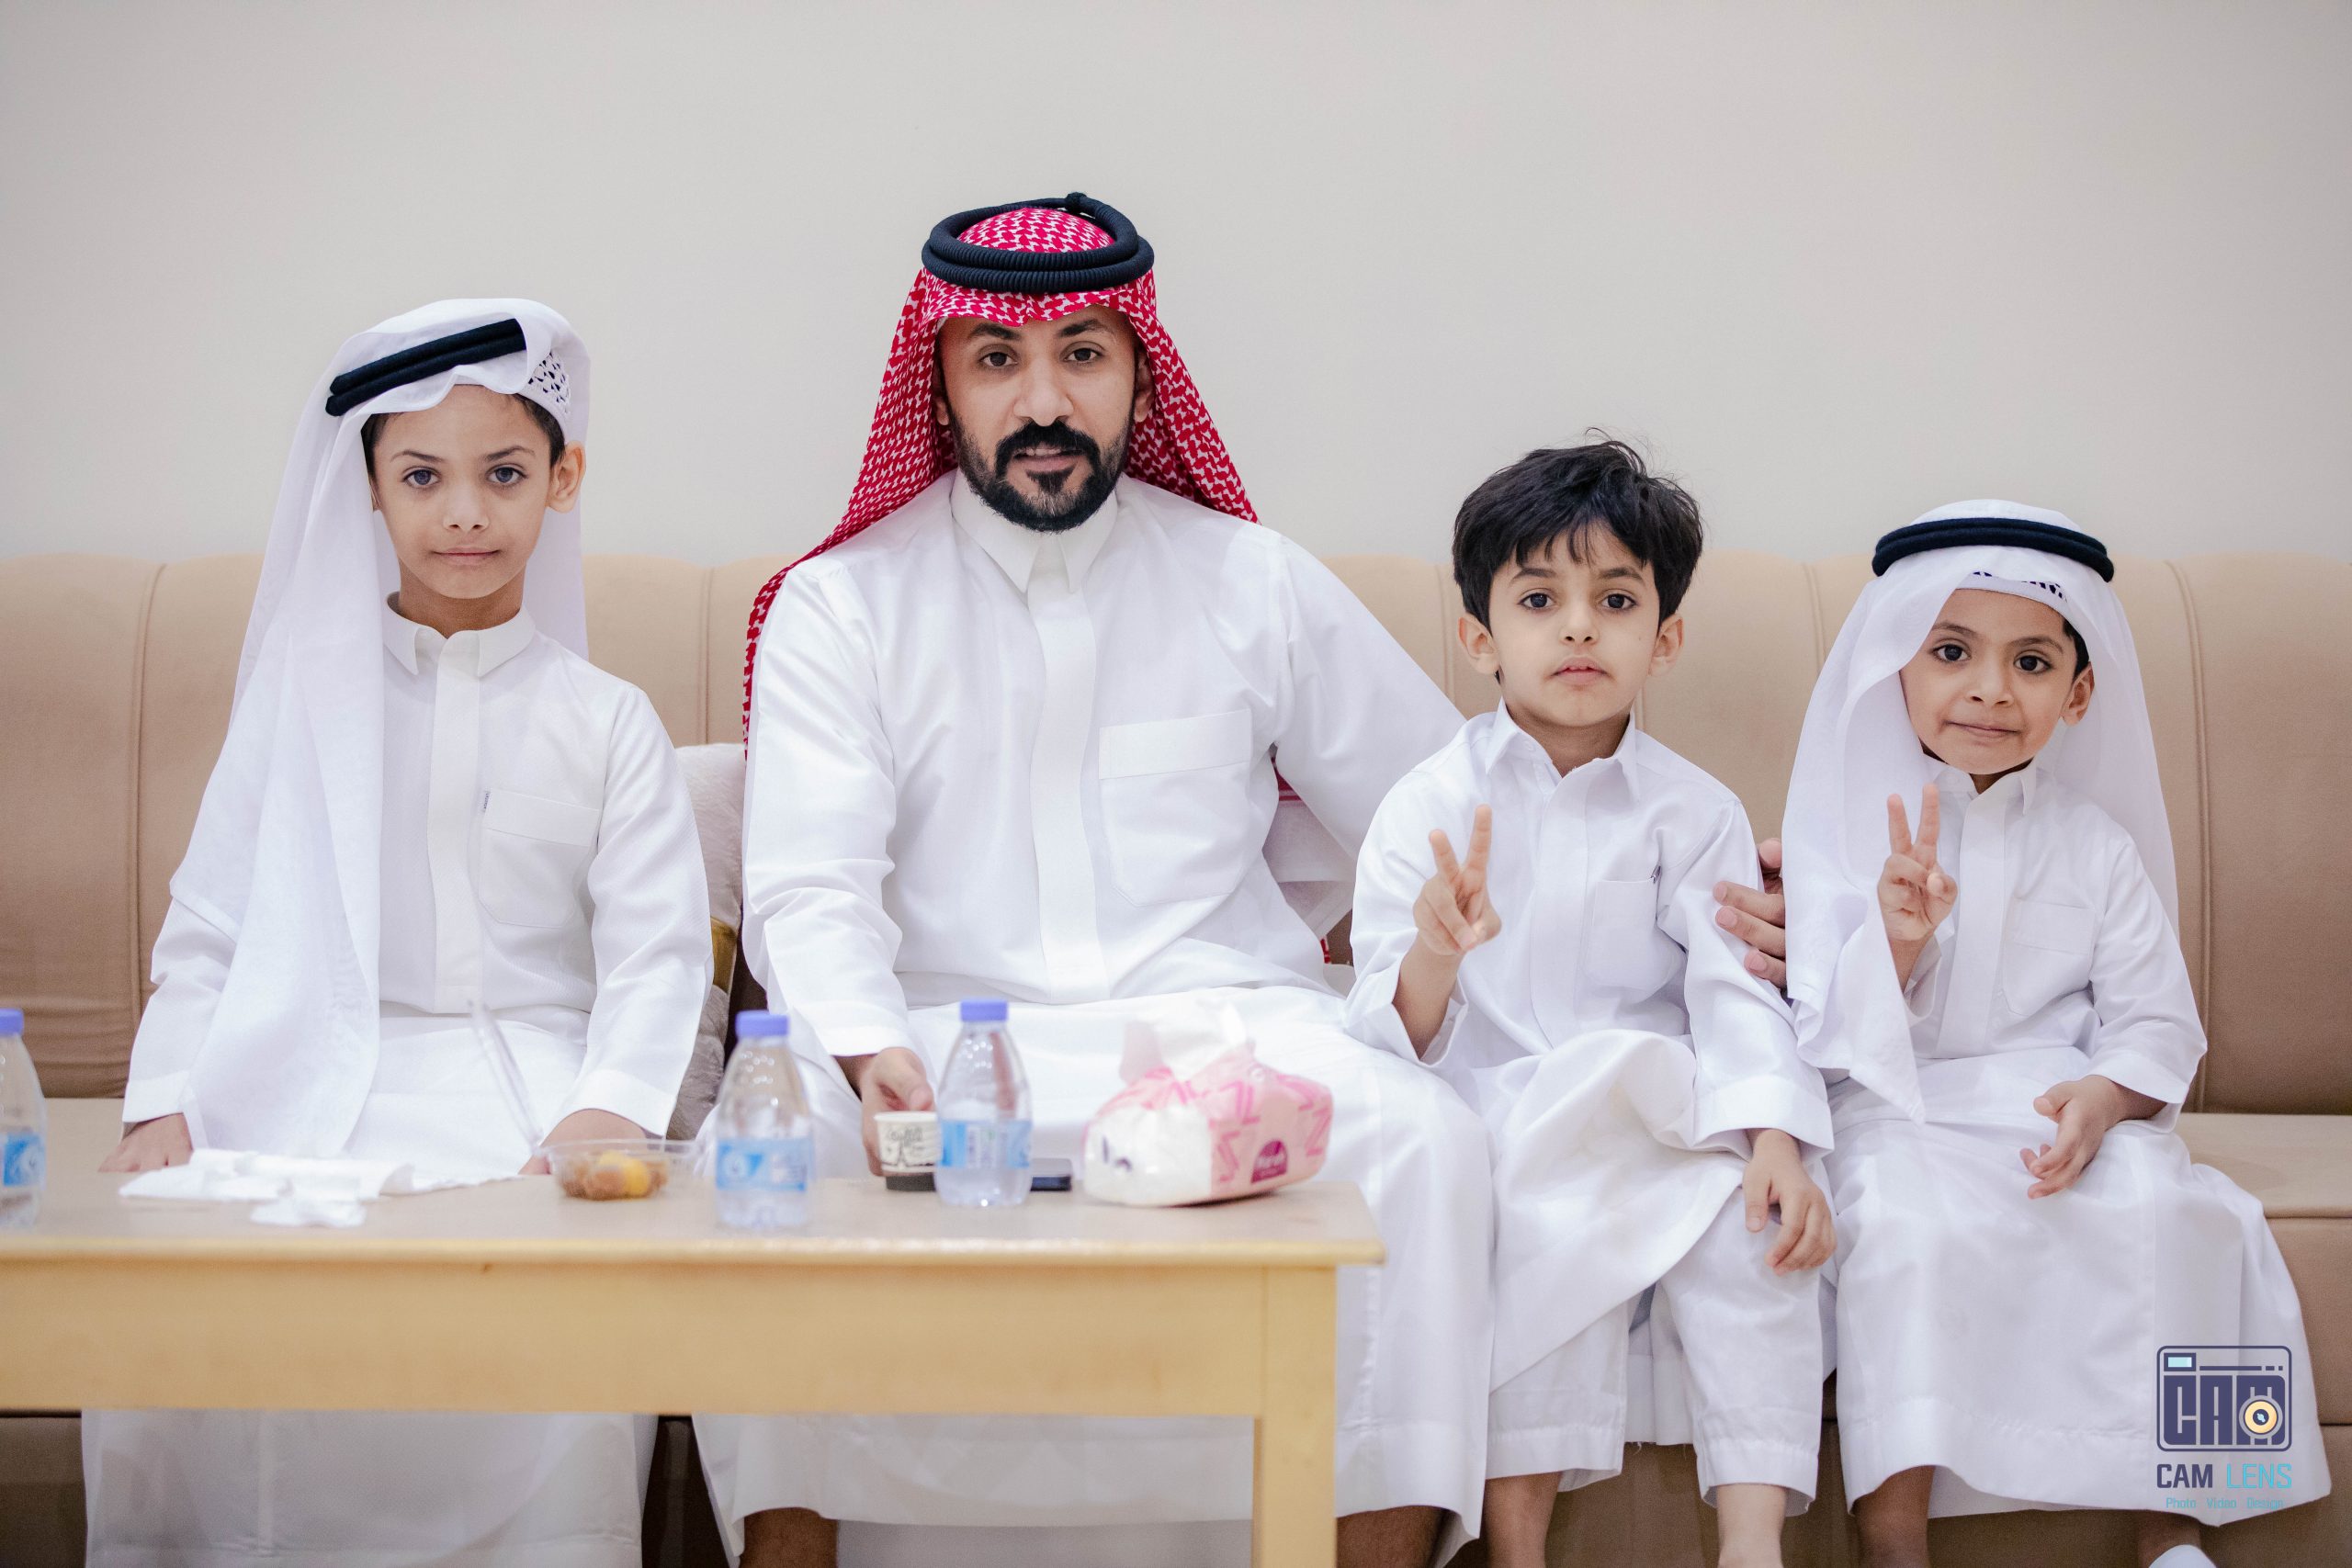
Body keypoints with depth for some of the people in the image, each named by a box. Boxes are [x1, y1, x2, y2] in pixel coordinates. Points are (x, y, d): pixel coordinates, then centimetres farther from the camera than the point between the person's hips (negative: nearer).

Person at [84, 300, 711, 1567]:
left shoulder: (604, 721, 12)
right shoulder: (302, 693, 14)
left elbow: (656, 952, 3)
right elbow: (210, 927, 12)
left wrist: (606, 1110, -16)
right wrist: (164, 1103, -5)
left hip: (531, 1090, -1)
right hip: (312, 1091, 1)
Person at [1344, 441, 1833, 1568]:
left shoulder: (1694, 811, 6)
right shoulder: (1428, 810, 1)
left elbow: (1737, 993, -4)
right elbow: (1391, 1036, -4)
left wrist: (1775, 1145, -22)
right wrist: (1435, 958, -28)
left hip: (1658, 1123, 3)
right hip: (1485, 1123, -2)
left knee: (1755, 1224, -24)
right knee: (1544, 1218, -31)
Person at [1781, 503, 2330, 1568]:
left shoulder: (2095, 844, 8)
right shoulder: (1852, 832, 1)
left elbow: (2159, 1022, 6)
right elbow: (1831, 1035, -5)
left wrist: (2103, 1097, -16)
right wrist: (1894, 942, -25)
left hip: (2064, 1106, 2)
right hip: (1900, 1114, -2)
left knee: (2164, 1210, -25)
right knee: (1904, 1225, -33)